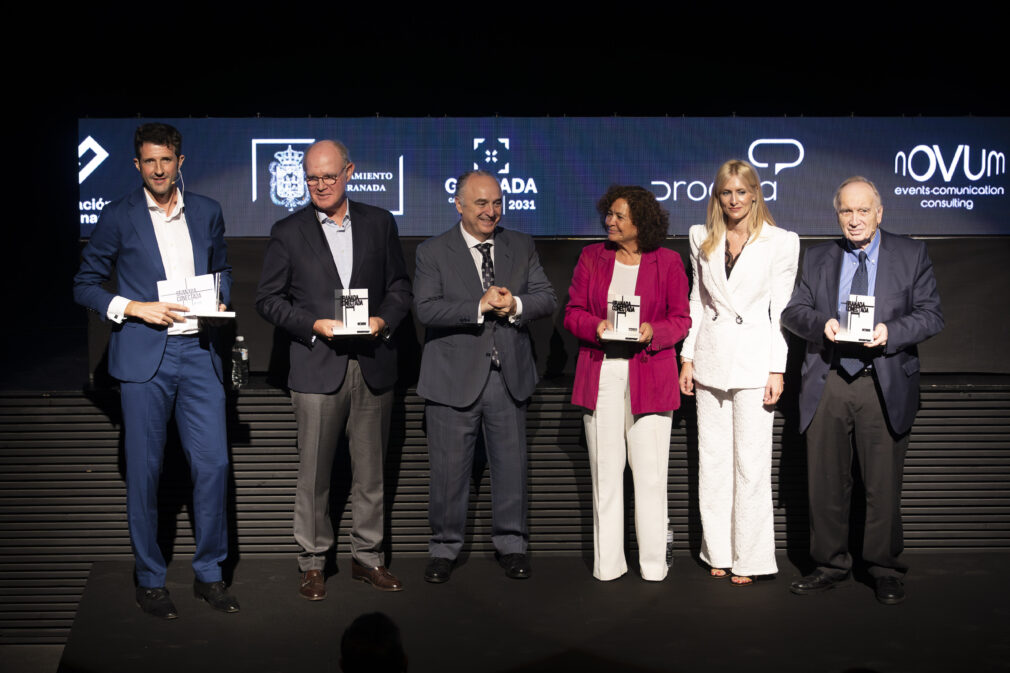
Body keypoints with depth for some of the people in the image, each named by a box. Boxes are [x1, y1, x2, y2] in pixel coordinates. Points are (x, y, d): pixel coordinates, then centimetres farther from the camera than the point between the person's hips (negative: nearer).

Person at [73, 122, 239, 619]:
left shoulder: (207, 212, 10)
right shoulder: (118, 217, 1)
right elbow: (85, 284, 3)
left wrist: (218, 303, 4)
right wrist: (134, 308, -11)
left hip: (198, 353, 3)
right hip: (144, 355, -2)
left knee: (213, 463, -1)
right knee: (143, 471, 2)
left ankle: (209, 574, 15)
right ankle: (149, 581, 17)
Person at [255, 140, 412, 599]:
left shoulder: (379, 223, 9)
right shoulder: (288, 232, 3)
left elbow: (400, 285, 13)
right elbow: (268, 299, 2)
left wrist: (383, 320, -7)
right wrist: (314, 324, -11)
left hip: (372, 367, 2)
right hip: (318, 369, -2)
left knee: (370, 470, 9)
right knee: (314, 471, 2)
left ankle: (367, 557, 22)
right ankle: (312, 563, 14)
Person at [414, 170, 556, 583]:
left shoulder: (521, 247, 10)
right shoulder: (433, 252, -2)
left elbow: (547, 299, 5)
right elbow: (426, 309, -14)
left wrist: (515, 305, -15)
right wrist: (479, 307, -23)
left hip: (509, 376, 3)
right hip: (455, 378, -3)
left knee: (511, 464, 9)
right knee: (449, 468, 4)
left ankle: (511, 544, 25)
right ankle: (444, 548, 20)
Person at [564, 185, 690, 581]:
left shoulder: (667, 262, 5)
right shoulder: (591, 257, 9)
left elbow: (681, 319, 6)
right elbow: (572, 313, 9)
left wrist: (652, 331, -14)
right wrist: (596, 326, -12)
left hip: (650, 374, -1)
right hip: (600, 374, 2)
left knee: (650, 471, -2)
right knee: (605, 470, 3)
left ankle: (653, 563, 8)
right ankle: (607, 564, 11)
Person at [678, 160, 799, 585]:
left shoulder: (780, 242, -1)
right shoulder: (702, 239, 10)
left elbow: (781, 309, -2)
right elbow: (697, 301, 14)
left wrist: (777, 370, -6)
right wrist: (688, 357, 8)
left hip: (754, 359, -4)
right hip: (711, 358, 4)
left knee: (751, 462, -3)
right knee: (712, 460, 7)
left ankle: (748, 559, 6)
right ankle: (718, 553, 17)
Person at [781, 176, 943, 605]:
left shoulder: (911, 255, 6)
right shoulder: (818, 259, 13)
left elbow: (931, 315, 0)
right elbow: (792, 311, 9)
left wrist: (891, 331, -17)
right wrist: (821, 323, -12)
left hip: (885, 386, -2)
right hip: (828, 384, 2)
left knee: (883, 484, 3)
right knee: (825, 482, 7)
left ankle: (885, 571, 16)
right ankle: (831, 565, 21)